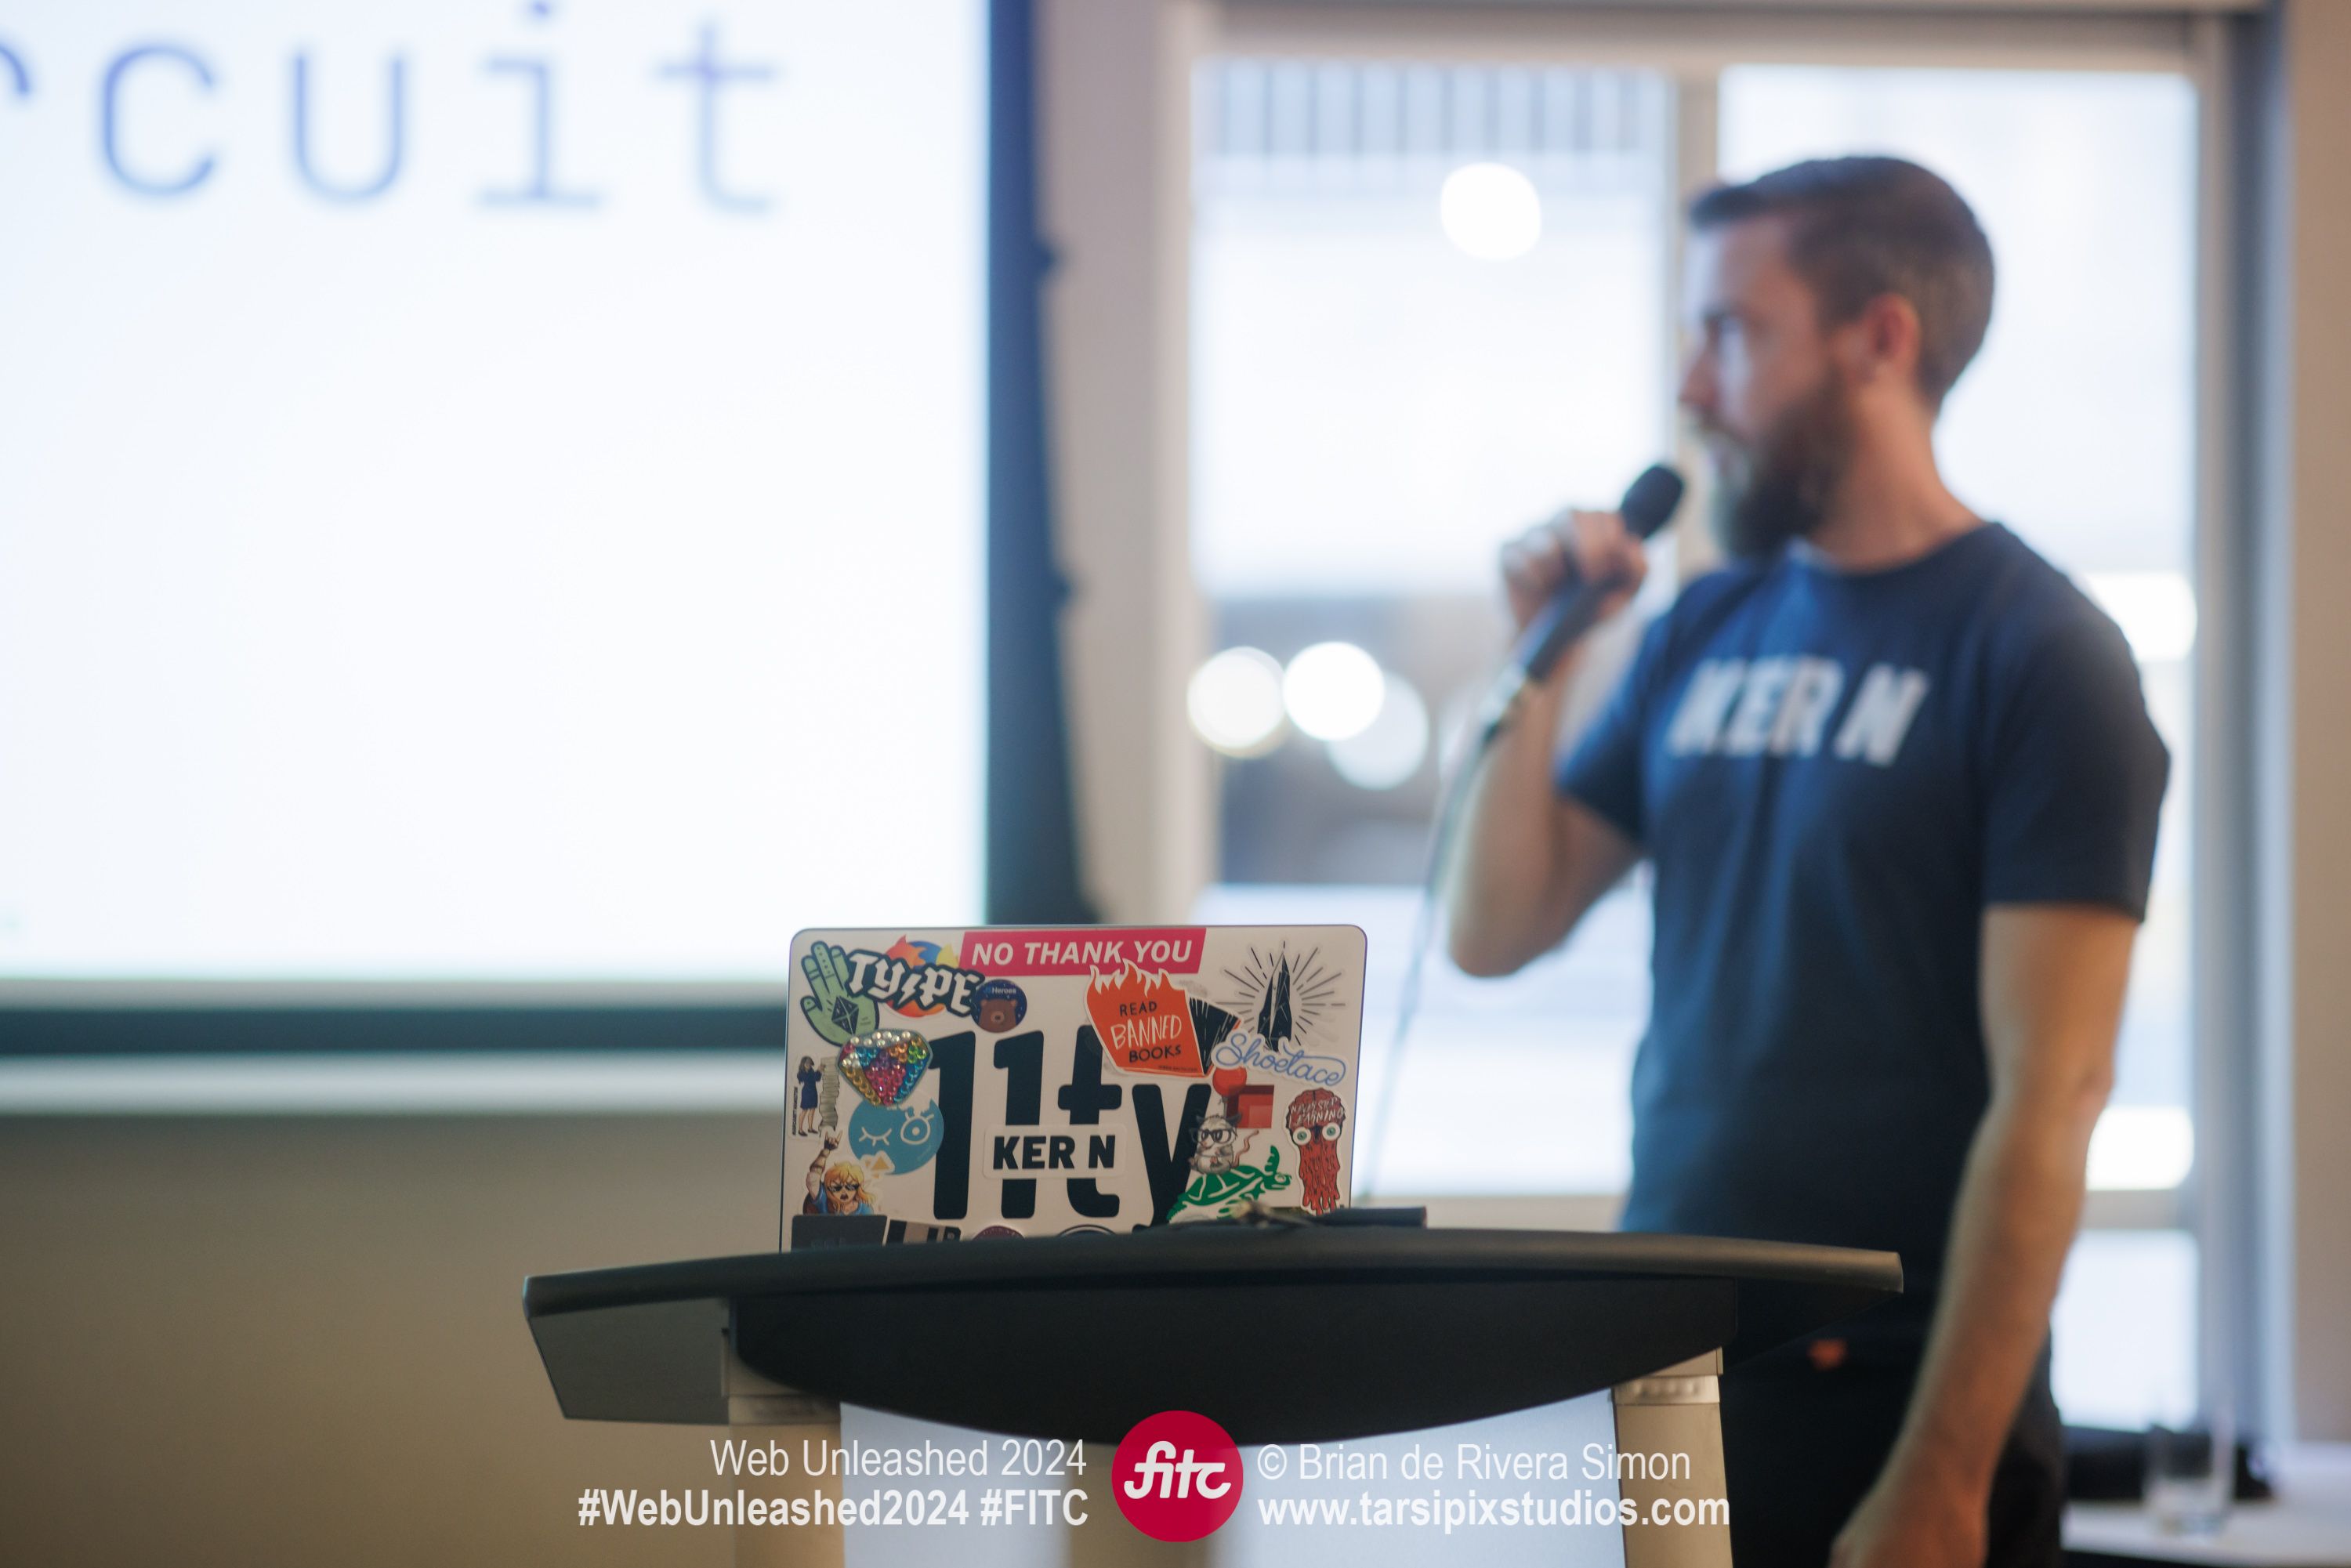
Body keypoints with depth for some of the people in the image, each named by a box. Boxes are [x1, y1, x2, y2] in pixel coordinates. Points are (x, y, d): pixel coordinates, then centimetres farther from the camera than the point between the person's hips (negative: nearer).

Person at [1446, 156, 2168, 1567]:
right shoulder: (1709, 633, 11)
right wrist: (1546, 652, 2)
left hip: (1890, 1412, -6)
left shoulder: (2038, 660, -9)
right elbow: (1495, 929, 14)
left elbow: (2045, 1104, -15)